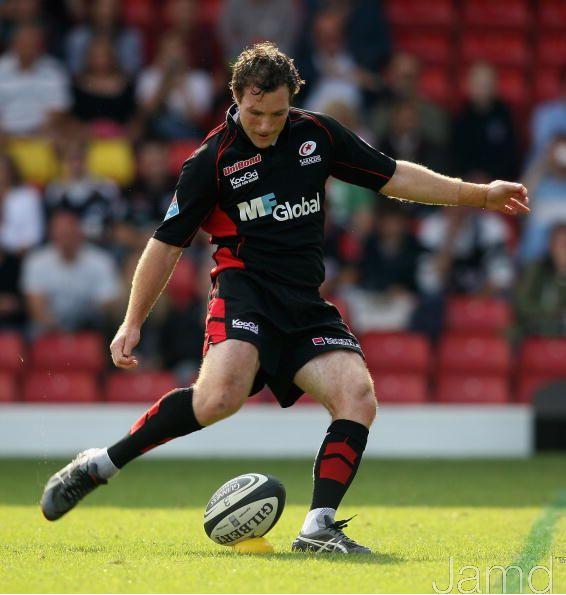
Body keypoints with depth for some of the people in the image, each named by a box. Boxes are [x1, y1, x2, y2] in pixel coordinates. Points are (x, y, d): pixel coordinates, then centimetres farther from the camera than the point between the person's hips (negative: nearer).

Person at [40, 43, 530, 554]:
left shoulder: (317, 134, 9)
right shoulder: (212, 160, -2)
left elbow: (395, 176, 18)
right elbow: (167, 243, 4)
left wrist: (481, 194, 16)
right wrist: (133, 323, 3)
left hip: (305, 306, 5)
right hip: (245, 287, -5)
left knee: (358, 396, -18)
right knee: (221, 394, -31)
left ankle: (319, 526, -18)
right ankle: (104, 464, -19)